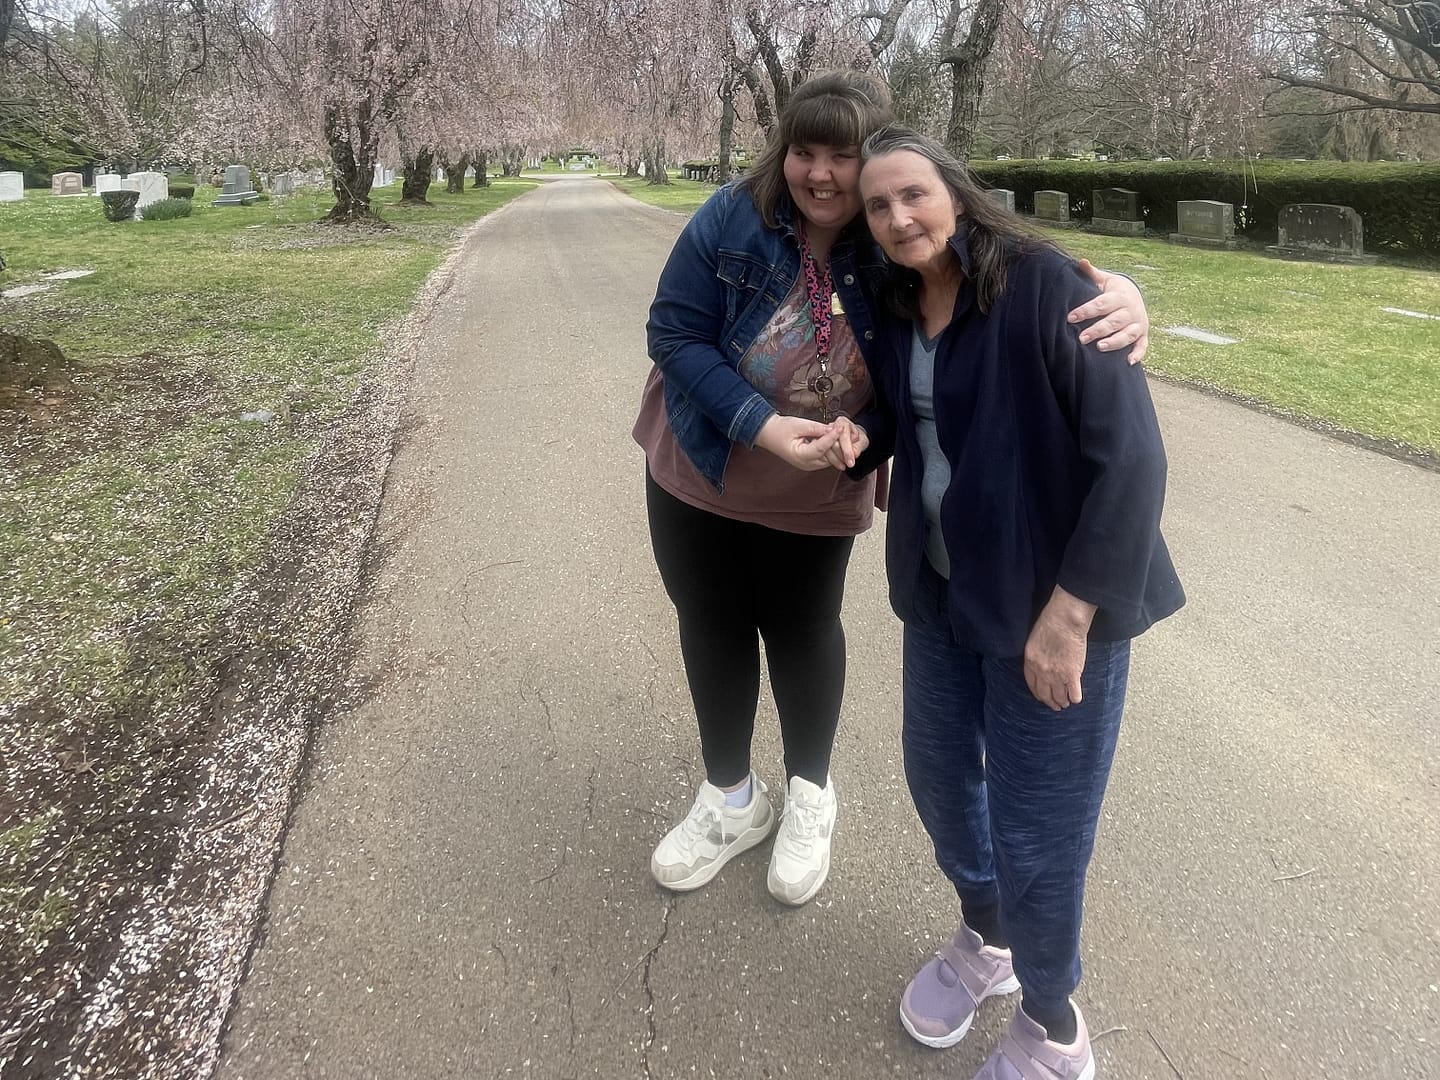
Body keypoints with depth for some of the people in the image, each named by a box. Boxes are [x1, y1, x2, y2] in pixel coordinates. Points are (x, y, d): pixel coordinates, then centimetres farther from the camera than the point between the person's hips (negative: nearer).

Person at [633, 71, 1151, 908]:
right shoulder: (733, 219, -19)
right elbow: (674, 334, -17)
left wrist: (1116, 294, -40)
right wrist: (759, 424, -29)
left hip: (815, 491, -1)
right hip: (698, 466, 2)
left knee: (803, 628, 14)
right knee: (711, 624, 14)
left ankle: (810, 794, 39)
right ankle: (731, 797, 37)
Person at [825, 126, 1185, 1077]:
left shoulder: (1045, 285, -18)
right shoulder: (897, 305, 3)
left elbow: (1132, 456, -21)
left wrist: (1070, 614, -23)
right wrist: (863, 435, -4)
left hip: (1053, 600, -7)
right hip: (944, 590, 7)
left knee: (1036, 835, 4)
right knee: (939, 772, 21)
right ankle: (983, 941, 51)